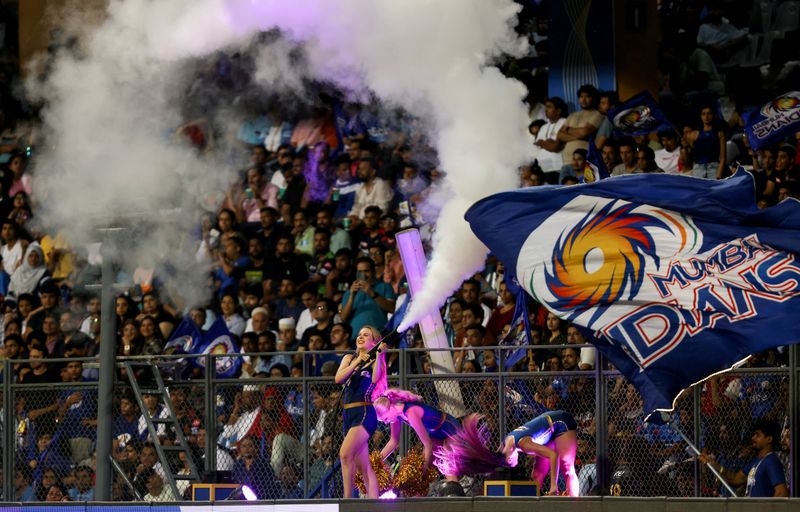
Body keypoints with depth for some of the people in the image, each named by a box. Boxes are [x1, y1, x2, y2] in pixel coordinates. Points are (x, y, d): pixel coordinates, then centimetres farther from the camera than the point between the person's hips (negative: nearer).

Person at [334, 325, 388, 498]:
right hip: (348, 413, 7)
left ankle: (347, 500, -24)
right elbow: (338, 378, 1)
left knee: (345, 454, -24)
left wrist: (378, 355, -18)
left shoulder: (376, 360, 3)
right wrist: (357, 362, -8)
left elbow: (375, 378, -16)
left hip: (365, 413, -7)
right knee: (363, 466, 5)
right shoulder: (349, 359, 17)